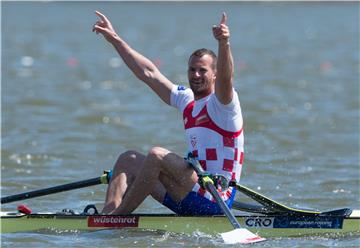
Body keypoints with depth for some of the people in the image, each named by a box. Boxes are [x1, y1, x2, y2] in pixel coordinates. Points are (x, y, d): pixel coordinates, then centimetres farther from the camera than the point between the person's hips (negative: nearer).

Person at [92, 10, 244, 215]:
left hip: (215, 199, -9)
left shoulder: (221, 102, -6)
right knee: (129, 160, 7)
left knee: (157, 156, -25)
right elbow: (149, 73, 21)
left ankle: (117, 218, -19)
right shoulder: (187, 100, 17)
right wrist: (115, 39, 22)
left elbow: (225, 77, -29)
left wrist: (224, 44, -48)